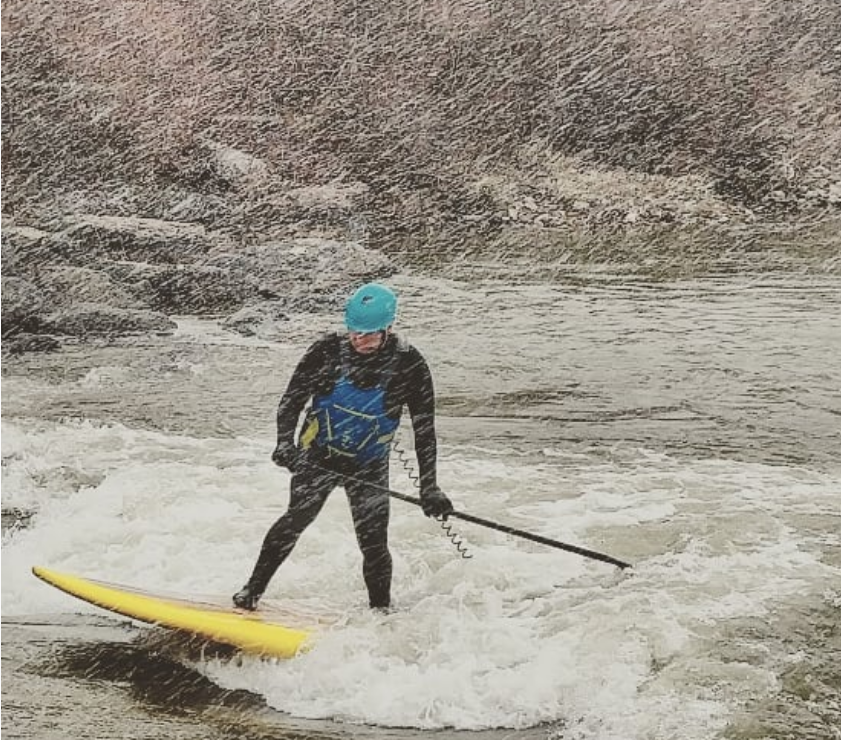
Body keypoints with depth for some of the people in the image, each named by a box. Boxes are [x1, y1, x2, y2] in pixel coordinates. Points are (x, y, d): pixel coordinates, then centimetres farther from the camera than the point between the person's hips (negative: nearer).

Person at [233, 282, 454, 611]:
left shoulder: (410, 365, -13)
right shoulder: (328, 349, -13)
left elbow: (424, 429, -8)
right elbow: (293, 398, -8)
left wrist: (429, 488, -11)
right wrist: (285, 442, -25)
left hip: (369, 467, 1)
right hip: (317, 455, 0)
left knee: (374, 543, -5)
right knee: (297, 518, -18)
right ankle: (252, 590, -8)